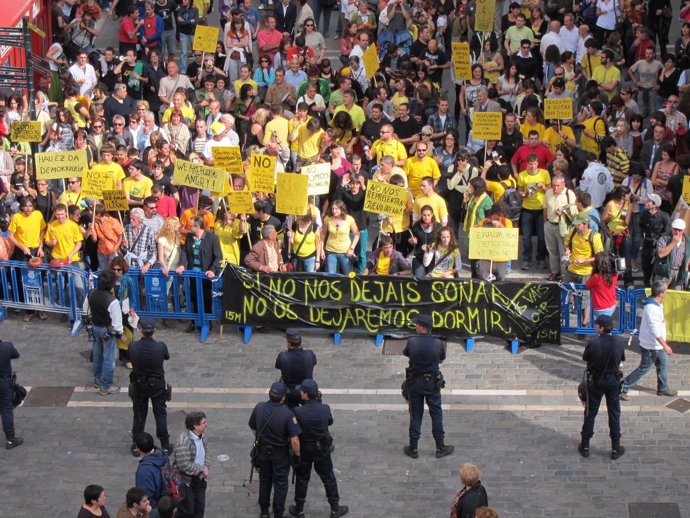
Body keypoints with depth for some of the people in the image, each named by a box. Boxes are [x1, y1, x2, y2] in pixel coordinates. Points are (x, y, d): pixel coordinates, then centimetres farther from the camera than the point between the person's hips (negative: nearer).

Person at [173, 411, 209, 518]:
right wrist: (202, 468, -19)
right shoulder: (183, 442, -30)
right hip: (185, 481, -8)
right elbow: (184, 465, -32)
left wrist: (204, 468, -8)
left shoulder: (202, 435, -3)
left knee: (200, 507, 17)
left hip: (199, 478, 8)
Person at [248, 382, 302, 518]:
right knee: (280, 484, 14)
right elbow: (295, 440, -28)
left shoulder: (259, 408, -16)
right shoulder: (287, 414, -29)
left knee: (264, 481, 23)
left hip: (263, 450, 4)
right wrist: (297, 454, -9)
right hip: (281, 454, -4)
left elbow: (253, 428, 1)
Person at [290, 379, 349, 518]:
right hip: (322, 450, 1)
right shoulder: (325, 409, -18)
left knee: (302, 480, 17)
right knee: (328, 479, 17)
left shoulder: (298, 412, -26)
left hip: (304, 451, -1)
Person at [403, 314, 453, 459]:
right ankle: (440, 448, 17)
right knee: (436, 415, 11)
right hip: (433, 383, 0)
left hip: (415, 383, 0)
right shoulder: (438, 344, -14)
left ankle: (413, 449, 17)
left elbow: (406, 353, 6)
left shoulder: (411, 342, -15)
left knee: (415, 416, 11)